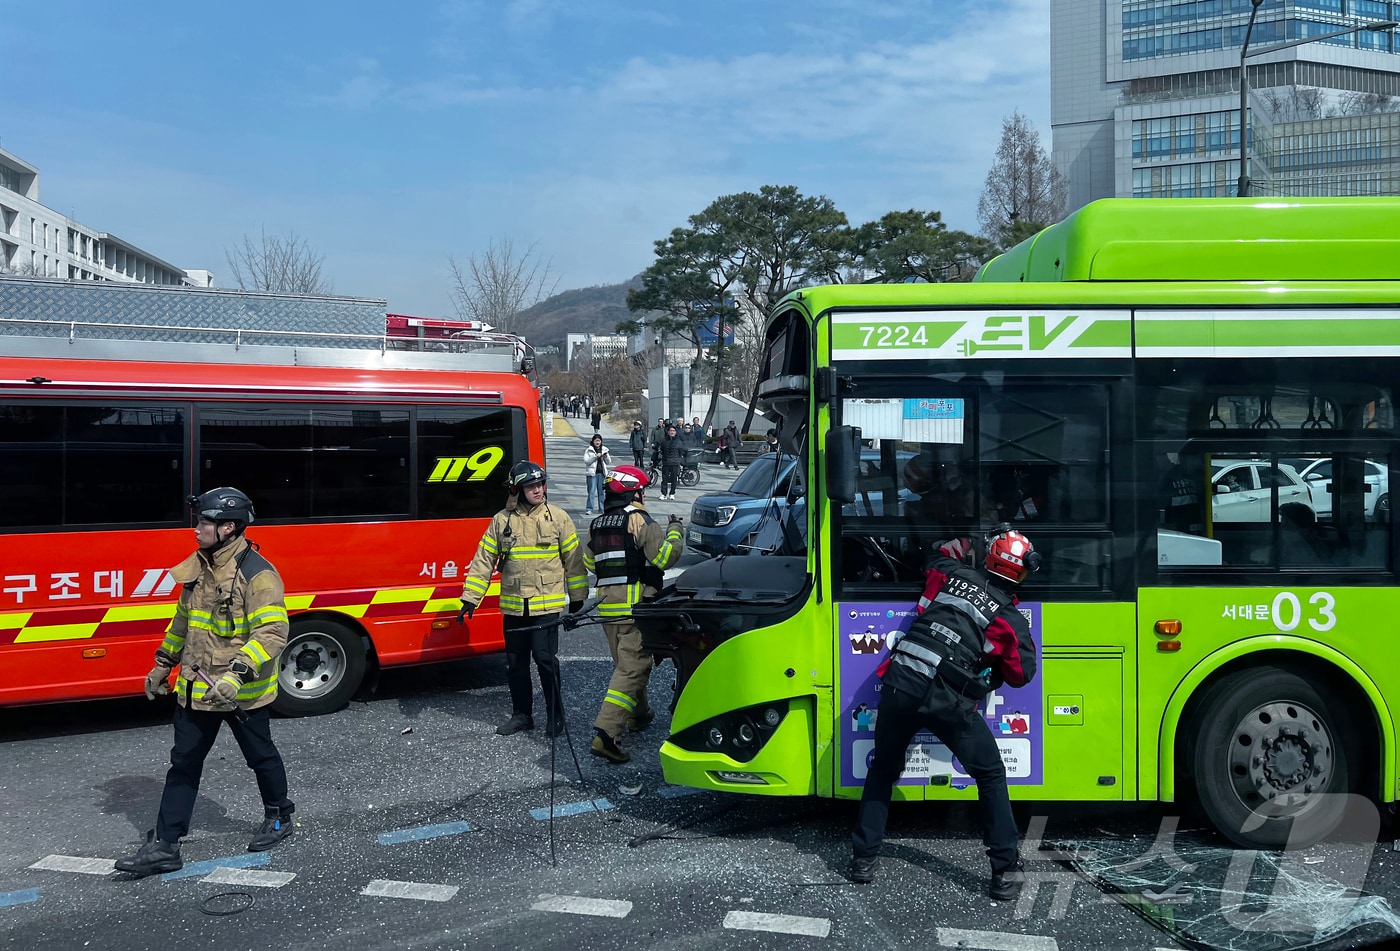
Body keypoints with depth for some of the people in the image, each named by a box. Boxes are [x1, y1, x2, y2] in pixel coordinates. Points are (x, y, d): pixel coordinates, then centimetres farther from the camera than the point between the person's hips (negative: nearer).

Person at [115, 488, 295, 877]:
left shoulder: (257, 574, -21)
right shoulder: (198, 567, 5)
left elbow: (273, 632, -28)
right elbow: (183, 619, 19)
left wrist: (238, 673, -37)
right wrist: (163, 663, 21)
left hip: (242, 692, -7)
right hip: (196, 688, 7)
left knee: (261, 756, 13)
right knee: (184, 764, 8)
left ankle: (280, 817, 35)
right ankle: (164, 846, 13)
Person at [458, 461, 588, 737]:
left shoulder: (558, 518, -1)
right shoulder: (502, 520, 4)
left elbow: (573, 558, 5)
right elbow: (483, 560, 5)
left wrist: (577, 596, 7)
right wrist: (470, 598, 1)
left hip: (547, 604, -3)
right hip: (513, 606, 3)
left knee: (546, 660, -5)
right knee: (515, 663, 10)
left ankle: (555, 715, 9)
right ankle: (521, 714, 24)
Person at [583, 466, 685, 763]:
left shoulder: (597, 524, 13)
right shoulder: (639, 521, -9)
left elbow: (589, 563, 21)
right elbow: (665, 556, -15)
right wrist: (675, 530, 1)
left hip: (607, 606, 8)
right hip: (635, 605, -8)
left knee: (624, 662, 23)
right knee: (632, 668, -9)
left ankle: (638, 714, 41)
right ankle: (606, 733, -20)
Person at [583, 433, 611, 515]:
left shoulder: (604, 450, 12)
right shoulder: (588, 450, 2)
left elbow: (609, 462, 12)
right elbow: (586, 461, -9)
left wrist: (606, 457, -8)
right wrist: (595, 456, -17)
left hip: (602, 473, 3)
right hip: (592, 473, -3)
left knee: (601, 491, 7)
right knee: (591, 491, -6)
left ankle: (602, 508, 14)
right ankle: (589, 509, -6)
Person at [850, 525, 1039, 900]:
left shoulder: (952, 573, 12)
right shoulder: (1011, 618, 4)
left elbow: (938, 558, 35)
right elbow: (1021, 674, 14)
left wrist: (957, 546, 46)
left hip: (900, 684, 3)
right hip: (947, 701, -3)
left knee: (883, 770, 23)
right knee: (991, 776, 16)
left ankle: (863, 858, 25)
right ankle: (1006, 872, 14)